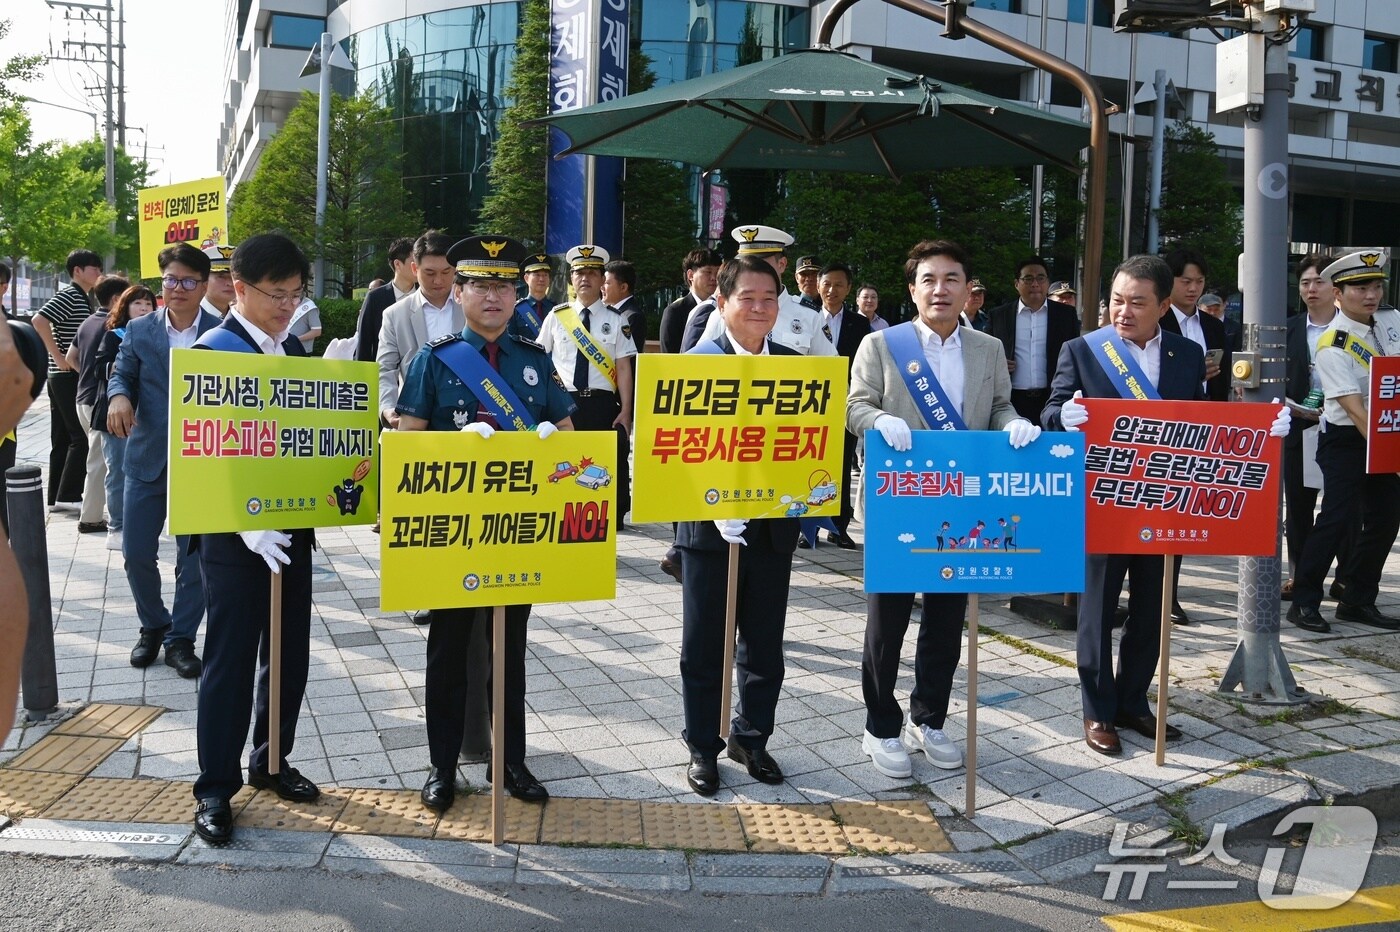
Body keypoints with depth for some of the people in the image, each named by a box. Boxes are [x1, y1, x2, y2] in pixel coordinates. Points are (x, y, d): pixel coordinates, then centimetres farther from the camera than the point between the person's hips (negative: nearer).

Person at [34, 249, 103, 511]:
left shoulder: (84, 298, 18)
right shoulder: (68, 295, -11)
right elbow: (39, 321, -24)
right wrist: (59, 358, -21)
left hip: (64, 378, 9)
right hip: (68, 376, -9)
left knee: (63, 439, 10)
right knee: (81, 437, -8)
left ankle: (56, 497, 14)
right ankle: (68, 495, -5)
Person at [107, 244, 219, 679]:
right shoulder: (139, 330, 4)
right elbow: (122, 375, 4)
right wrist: (118, 396, -20)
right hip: (147, 459, 2)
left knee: (193, 558, 5)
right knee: (136, 552, 7)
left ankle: (181, 639, 20)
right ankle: (153, 626, 31)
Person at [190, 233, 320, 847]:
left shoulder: (294, 350, 10)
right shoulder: (213, 351, -10)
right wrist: (250, 527, -23)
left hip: (292, 528, 7)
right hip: (235, 536, -6)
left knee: (290, 656, 14)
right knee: (231, 661, 1)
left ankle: (271, 763, 31)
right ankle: (216, 789, 13)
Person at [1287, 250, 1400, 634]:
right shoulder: (1333, 347, -19)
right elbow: (1355, 410, -22)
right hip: (1346, 442, -7)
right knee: (1336, 520, -11)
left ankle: (1358, 601, 20)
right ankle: (1304, 602, 0)